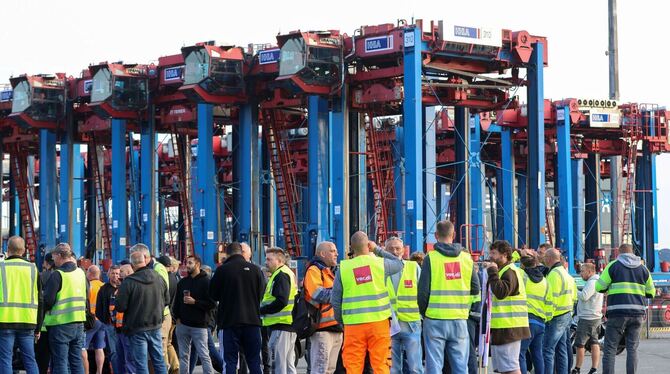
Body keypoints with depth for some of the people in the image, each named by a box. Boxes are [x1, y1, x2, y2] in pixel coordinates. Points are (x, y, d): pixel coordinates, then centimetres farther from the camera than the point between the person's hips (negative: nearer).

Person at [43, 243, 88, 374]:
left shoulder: (57, 275, -13)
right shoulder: (81, 273, 9)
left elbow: (48, 300, -17)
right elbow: (86, 296, 16)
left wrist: (44, 309, 3)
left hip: (61, 323, -6)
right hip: (79, 322, 6)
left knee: (60, 362, -1)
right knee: (77, 360, 11)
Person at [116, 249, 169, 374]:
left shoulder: (129, 282, -18)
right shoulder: (159, 278, -2)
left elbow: (120, 307, -16)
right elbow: (167, 300, 10)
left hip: (137, 329, -5)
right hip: (155, 326, 5)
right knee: (159, 360, 14)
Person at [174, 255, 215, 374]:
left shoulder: (205, 282, -4)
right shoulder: (182, 282, 13)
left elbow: (211, 304, -9)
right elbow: (177, 302, 19)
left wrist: (195, 302, -17)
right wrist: (177, 317, 7)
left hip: (199, 325, -5)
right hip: (182, 325, 6)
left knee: (204, 355, -7)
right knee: (183, 356, 8)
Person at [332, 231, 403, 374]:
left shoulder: (343, 268, 0)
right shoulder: (380, 263, -1)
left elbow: (335, 301, 3)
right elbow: (399, 264, 21)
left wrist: (341, 320, 17)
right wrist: (377, 249, 21)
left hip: (353, 324, 0)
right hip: (379, 321, 0)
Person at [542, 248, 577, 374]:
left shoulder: (554, 274, -15)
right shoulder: (565, 273, 18)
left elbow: (552, 298, -21)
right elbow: (574, 296, 21)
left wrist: (548, 317, -17)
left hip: (556, 317, -10)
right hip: (567, 316, 10)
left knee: (547, 349, -10)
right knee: (561, 350, 13)